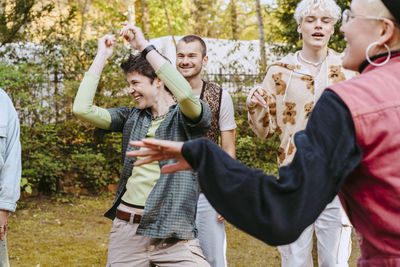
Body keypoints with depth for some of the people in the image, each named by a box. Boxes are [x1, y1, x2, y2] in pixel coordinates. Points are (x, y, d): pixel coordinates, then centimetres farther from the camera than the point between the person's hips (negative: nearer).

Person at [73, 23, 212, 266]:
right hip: (126, 228, 4)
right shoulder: (132, 117, 12)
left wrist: (145, 47, -19)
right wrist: (102, 56, 5)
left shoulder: (186, 118, -2)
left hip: (172, 230, -4)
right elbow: (82, 109, 2)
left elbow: (185, 94, -25)